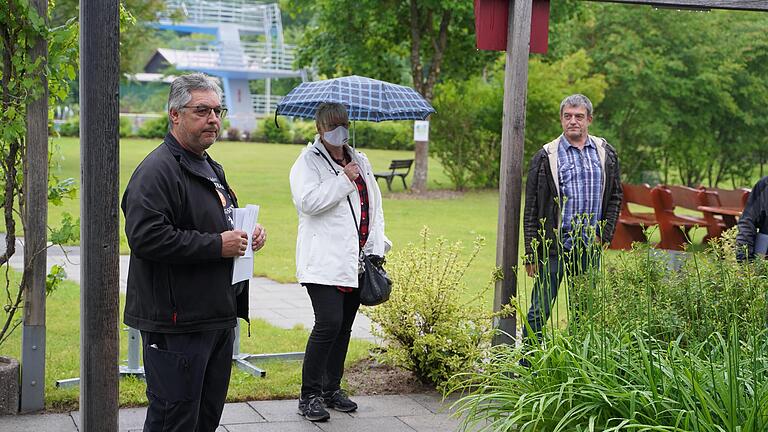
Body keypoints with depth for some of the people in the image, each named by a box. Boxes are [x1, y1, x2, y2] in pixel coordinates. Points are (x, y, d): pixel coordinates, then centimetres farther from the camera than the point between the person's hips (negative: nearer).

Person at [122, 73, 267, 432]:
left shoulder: (212, 169, 18)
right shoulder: (156, 171, -15)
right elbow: (145, 237, -27)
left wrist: (248, 232, 9)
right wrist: (216, 245, -22)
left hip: (219, 317, 10)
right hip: (176, 323, -10)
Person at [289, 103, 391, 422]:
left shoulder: (360, 162, 18)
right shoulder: (309, 161, -2)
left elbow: (374, 205, 21)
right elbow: (307, 200, -18)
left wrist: (377, 246, 10)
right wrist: (344, 180, -13)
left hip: (356, 261, 7)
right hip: (325, 261, -7)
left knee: (344, 327, 11)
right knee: (328, 323, -15)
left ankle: (332, 389, 23)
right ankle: (309, 395, -4)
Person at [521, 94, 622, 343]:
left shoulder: (606, 154, 9)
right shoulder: (546, 157, -1)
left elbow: (615, 196, 17)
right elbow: (531, 209, -1)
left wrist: (604, 234, 5)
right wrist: (531, 254, -4)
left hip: (589, 248, 3)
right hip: (554, 248, -3)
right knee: (540, 312, -3)